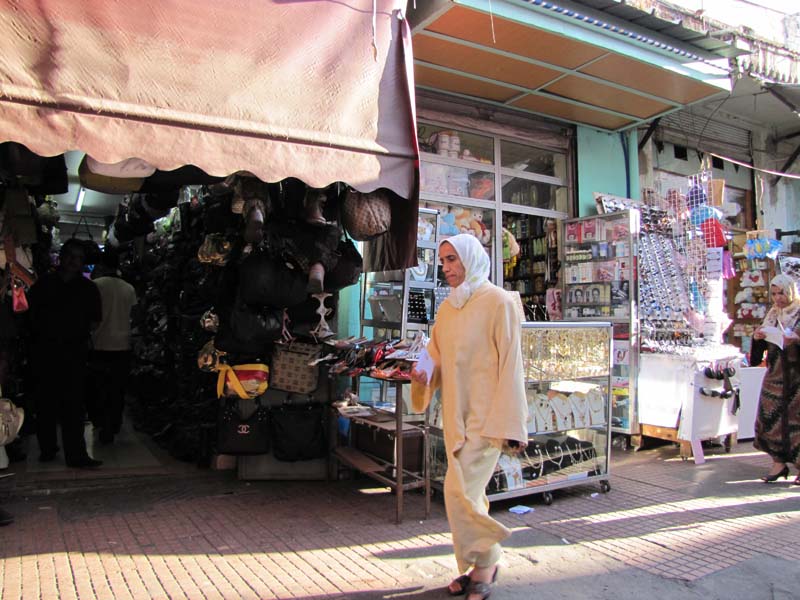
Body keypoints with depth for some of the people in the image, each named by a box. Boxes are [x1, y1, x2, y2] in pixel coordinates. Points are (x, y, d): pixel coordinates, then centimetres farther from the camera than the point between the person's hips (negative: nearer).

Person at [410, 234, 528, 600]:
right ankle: (478, 565, 31)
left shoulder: (498, 302, -10)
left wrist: (508, 424, -15)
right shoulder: (447, 308, 10)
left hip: (484, 415, -7)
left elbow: (511, 364, -13)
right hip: (456, 415, 7)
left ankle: (484, 563, 16)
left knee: (460, 493, -7)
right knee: (469, 494, 15)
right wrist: (423, 376, -6)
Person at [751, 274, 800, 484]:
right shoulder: (772, 315, 12)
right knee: (770, 417, 1)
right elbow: (761, 348, 13)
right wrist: (757, 337, -7)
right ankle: (779, 463, 10)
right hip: (775, 373, 5)